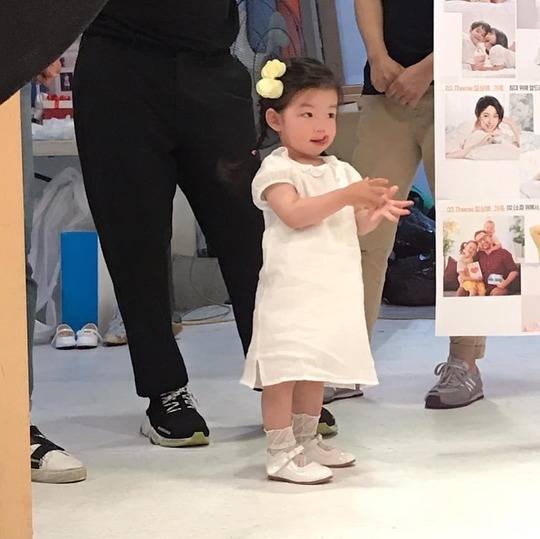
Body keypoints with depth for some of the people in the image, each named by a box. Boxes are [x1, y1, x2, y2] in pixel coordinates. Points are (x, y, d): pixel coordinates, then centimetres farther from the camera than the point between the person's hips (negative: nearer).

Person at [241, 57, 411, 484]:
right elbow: (294, 213, -21)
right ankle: (281, 453, -5)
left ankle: (306, 441, 26)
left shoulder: (341, 171, 14)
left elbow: (356, 225, 13)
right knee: (285, 367, -8)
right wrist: (348, 196, -26)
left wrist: (375, 212, -9)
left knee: (316, 367, 15)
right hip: (291, 288, -7)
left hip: (335, 289, 7)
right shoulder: (276, 170, -6)